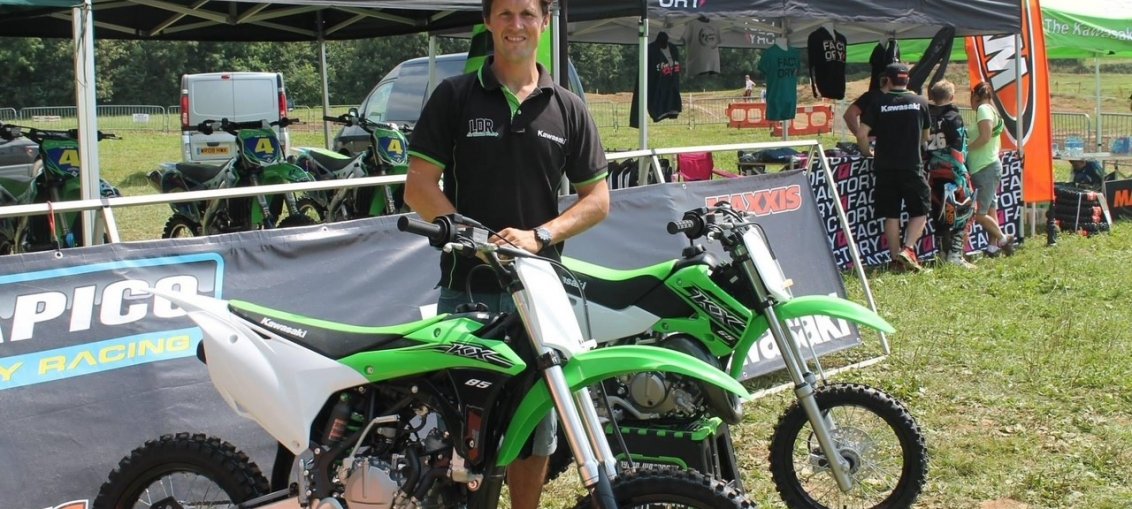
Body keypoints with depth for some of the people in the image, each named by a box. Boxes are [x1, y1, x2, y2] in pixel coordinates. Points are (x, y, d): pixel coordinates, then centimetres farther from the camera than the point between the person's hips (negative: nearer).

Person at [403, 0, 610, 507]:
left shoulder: (567, 108, 9)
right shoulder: (454, 97, 2)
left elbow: (597, 198, 7)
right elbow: (419, 185, -2)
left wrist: (538, 236, -10)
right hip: (466, 286, -2)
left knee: (535, 420, 10)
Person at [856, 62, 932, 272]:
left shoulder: (878, 103, 0)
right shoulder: (920, 102, 3)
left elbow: (861, 134, -7)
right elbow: (925, 136, 15)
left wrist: (869, 153, 11)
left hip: (885, 167, 1)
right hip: (912, 166, -1)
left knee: (891, 215, 7)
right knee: (920, 211, 8)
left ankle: (896, 258, 8)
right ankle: (907, 248, -10)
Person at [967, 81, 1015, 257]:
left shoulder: (983, 109, -9)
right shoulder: (993, 111, 19)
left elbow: (985, 136, -21)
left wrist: (966, 148, -11)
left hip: (985, 168, -10)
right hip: (992, 165, 10)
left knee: (979, 213, -8)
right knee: (990, 211, 9)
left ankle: (1003, 238, 1)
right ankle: (993, 246, 9)